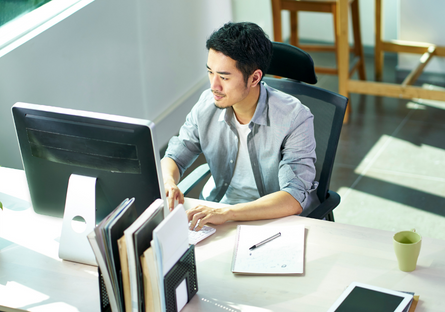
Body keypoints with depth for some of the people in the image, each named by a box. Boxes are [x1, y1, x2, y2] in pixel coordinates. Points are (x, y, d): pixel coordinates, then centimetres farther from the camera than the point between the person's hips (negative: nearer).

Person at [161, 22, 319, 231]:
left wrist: (226, 213, -41)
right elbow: (174, 157, 7)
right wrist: (168, 183, -18)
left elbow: (294, 199, -29)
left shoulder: (295, 119, -21)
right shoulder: (207, 105, -6)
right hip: (214, 208, 5)